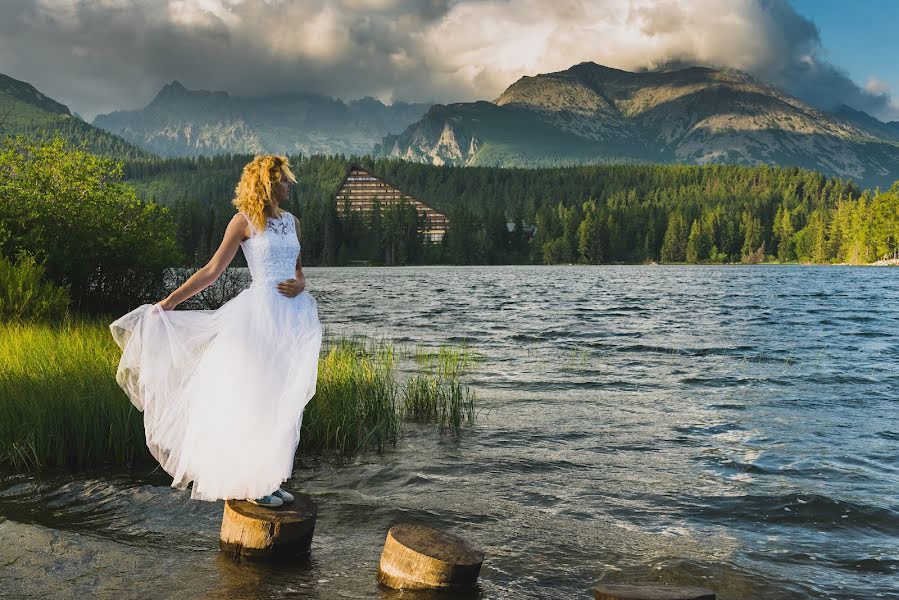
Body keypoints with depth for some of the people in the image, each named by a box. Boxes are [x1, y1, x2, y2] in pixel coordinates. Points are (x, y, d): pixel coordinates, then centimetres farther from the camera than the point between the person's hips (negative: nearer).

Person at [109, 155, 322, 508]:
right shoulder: (244, 221, -3)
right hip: (261, 313, -6)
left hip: (293, 316, 6)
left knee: (284, 402, 9)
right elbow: (212, 271, -2)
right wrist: (168, 302, -4)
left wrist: (300, 285, -4)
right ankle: (253, 483, 11)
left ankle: (270, 479, 20)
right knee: (255, 399, 0)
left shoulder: (292, 222, 14)